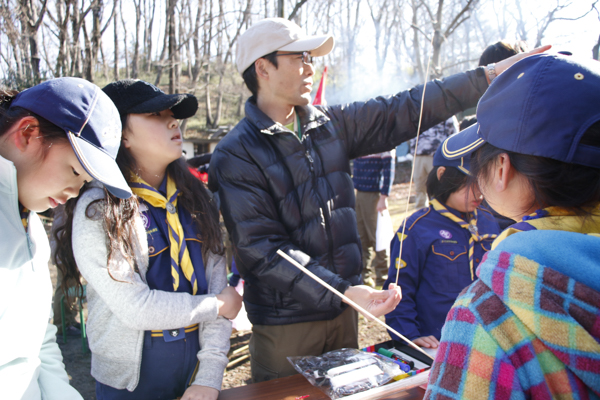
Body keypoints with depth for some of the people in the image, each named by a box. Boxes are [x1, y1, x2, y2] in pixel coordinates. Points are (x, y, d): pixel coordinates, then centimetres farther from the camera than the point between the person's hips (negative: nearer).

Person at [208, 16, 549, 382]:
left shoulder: (331, 124, 3)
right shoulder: (236, 155, -15)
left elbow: (402, 112, 4)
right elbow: (264, 250, -20)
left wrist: (490, 75, -1)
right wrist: (345, 290, -27)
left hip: (342, 310, 6)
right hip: (284, 322, -5)